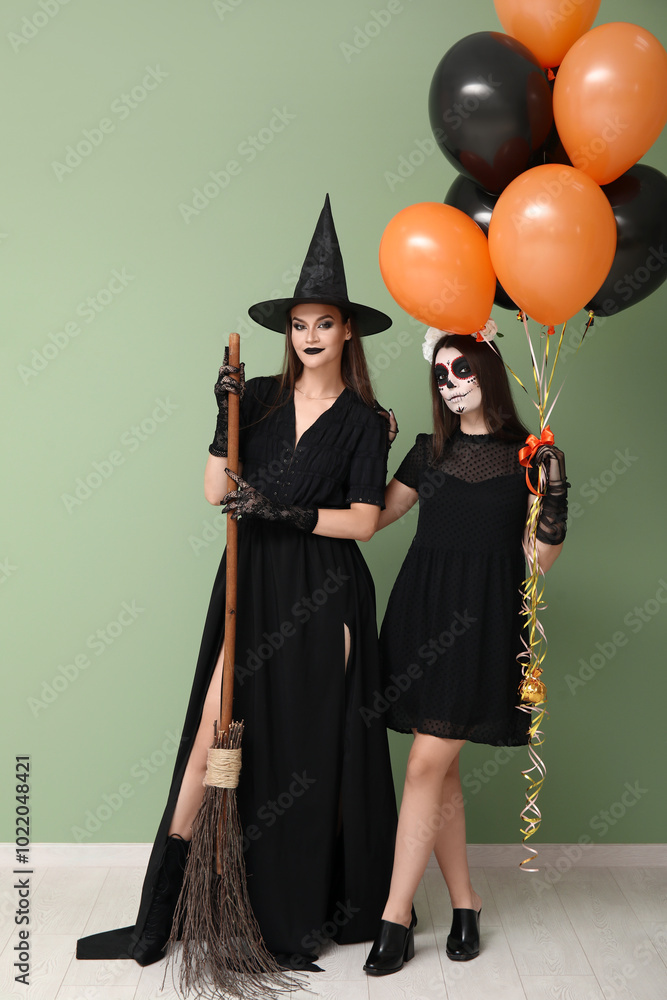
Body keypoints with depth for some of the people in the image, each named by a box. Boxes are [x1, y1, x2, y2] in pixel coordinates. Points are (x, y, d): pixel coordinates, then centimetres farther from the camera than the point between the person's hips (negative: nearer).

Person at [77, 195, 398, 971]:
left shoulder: (363, 422, 0)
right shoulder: (259, 397, 7)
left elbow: (364, 521, -6)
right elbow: (215, 491, 3)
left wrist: (282, 511, -15)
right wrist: (224, 415, -8)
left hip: (321, 595, -2)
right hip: (251, 589, 2)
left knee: (313, 750, 6)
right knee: (214, 736, 0)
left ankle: (308, 918, 25)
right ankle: (156, 922, 10)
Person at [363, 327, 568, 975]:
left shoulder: (531, 456, 1)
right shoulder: (430, 452, 12)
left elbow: (541, 557, 0)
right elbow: (372, 517, 15)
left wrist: (555, 502, -15)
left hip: (483, 617, -4)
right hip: (421, 606, 4)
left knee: (429, 762, -8)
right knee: (439, 765, 8)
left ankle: (396, 917, 3)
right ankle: (464, 902, 24)